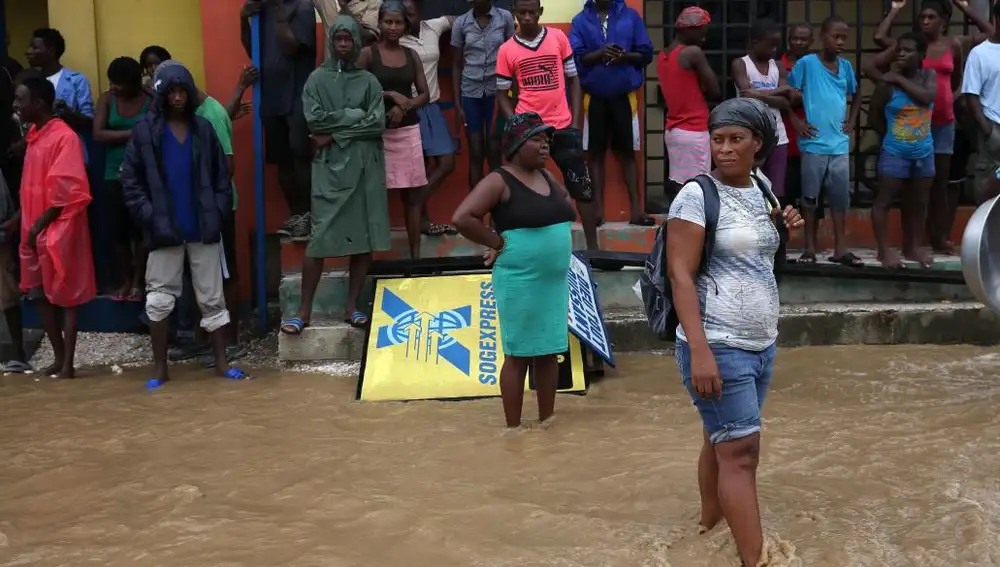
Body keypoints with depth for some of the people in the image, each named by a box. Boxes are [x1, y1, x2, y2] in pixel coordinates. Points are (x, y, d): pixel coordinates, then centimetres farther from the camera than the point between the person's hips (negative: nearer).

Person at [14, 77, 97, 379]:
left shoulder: (64, 137, -14)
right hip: (34, 230, 8)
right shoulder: (34, 135, 11)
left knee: (65, 297, 0)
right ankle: (58, 357, 19)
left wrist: (41, 224, -16)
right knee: (39, 295, 9)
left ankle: (68, 363, 5)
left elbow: (66, 191, -18)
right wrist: (27, 224, 8)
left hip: (59, 229, -8)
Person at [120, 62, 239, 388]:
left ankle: (221, 362, 14)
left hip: (203, 228, 2)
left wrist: (219, 213, -3)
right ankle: (160, 367, 13)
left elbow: (221, 176, 9)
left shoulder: (203, 129, 6)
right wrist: (148, 217, -11)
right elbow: (131, 180, -1)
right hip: (164, 229, -1)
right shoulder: (145, 131, -1)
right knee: (159, 299, 3)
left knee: (212, 296, 7)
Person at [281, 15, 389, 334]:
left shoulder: (368, 81, 10)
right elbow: (314, 119, -7)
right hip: (330, 168, -2)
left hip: (365, 167, 2)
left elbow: (378, 124, -3)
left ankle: (351, 307, 9)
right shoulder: (317, 79, 6)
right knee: (321, 238, -7)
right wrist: (354, 115, -5)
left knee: (365, 238, 0)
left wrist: (336, 133, -8)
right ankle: (304, 310, -2)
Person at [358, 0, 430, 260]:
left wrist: (404, 107, -8)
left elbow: (424, 94, 10)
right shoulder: (368, 53, -1)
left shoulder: (411, 55, 10)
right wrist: (390, 95, -13)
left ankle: (415, 253, 9)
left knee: (412, 194, 4)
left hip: (408, 129, 4)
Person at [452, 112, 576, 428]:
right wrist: (499, 242, -14)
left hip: (556, 280, 7)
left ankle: (546, 422, 24)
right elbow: (462, 218, -21)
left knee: (550, 351, 12)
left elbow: (567, 205, 31)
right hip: (520, 281, -7)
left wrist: (562, 235, 13)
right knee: (519, 354, 0)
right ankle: (513, 428, 9)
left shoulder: (547, 177, 11)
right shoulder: (500, 181, -12)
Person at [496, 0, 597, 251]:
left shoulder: (558, 38, 2)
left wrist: (576, 122, 0)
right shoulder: (507, 50, 0)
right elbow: (502, 94, 5)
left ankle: (593, 247, 10)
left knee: (583, 187, 2)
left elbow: (573, 80, 7)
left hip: (563, 125, 1)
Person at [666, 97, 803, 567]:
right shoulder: (697, 195, -12)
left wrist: (779, 226, 5)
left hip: (761, 344, 7)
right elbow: (680, 275, -17)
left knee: (722, 440, 14)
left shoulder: (760, 189, 9)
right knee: (741, 450, -8)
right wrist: (700, 350, -25)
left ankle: (710, 523, 27)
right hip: (718, 347, -6)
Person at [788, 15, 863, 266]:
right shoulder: (806, 63, -6)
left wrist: (852, 121, 12)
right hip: (814, 143, -4)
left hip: (840, 144, 4)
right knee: (810, 197, 4)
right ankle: (810, 248, 11)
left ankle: (840, 249, 12)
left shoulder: (846, 66, 8)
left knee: (841, 197, 5)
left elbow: (856, 95, 24)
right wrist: (796, 122, -7)